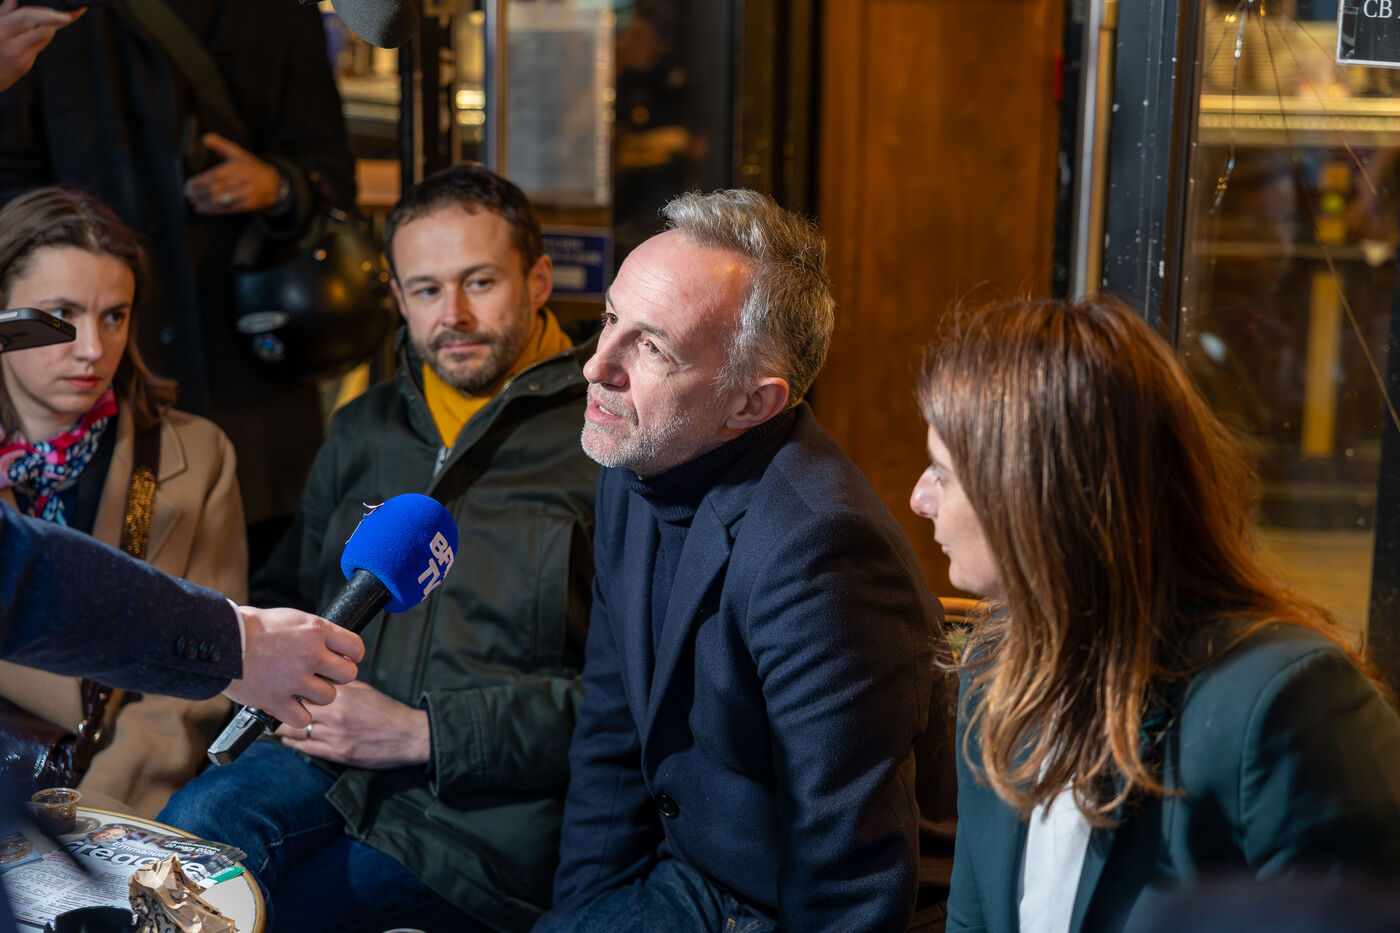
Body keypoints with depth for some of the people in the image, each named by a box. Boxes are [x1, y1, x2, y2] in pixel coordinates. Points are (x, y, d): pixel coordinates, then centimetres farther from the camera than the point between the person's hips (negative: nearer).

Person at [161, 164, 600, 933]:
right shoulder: (364, 429, 18)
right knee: (196, 820, -26)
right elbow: (284, 595, 29)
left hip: (491, 806, -5)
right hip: (334, 759, 5)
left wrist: (422, 733, -14)